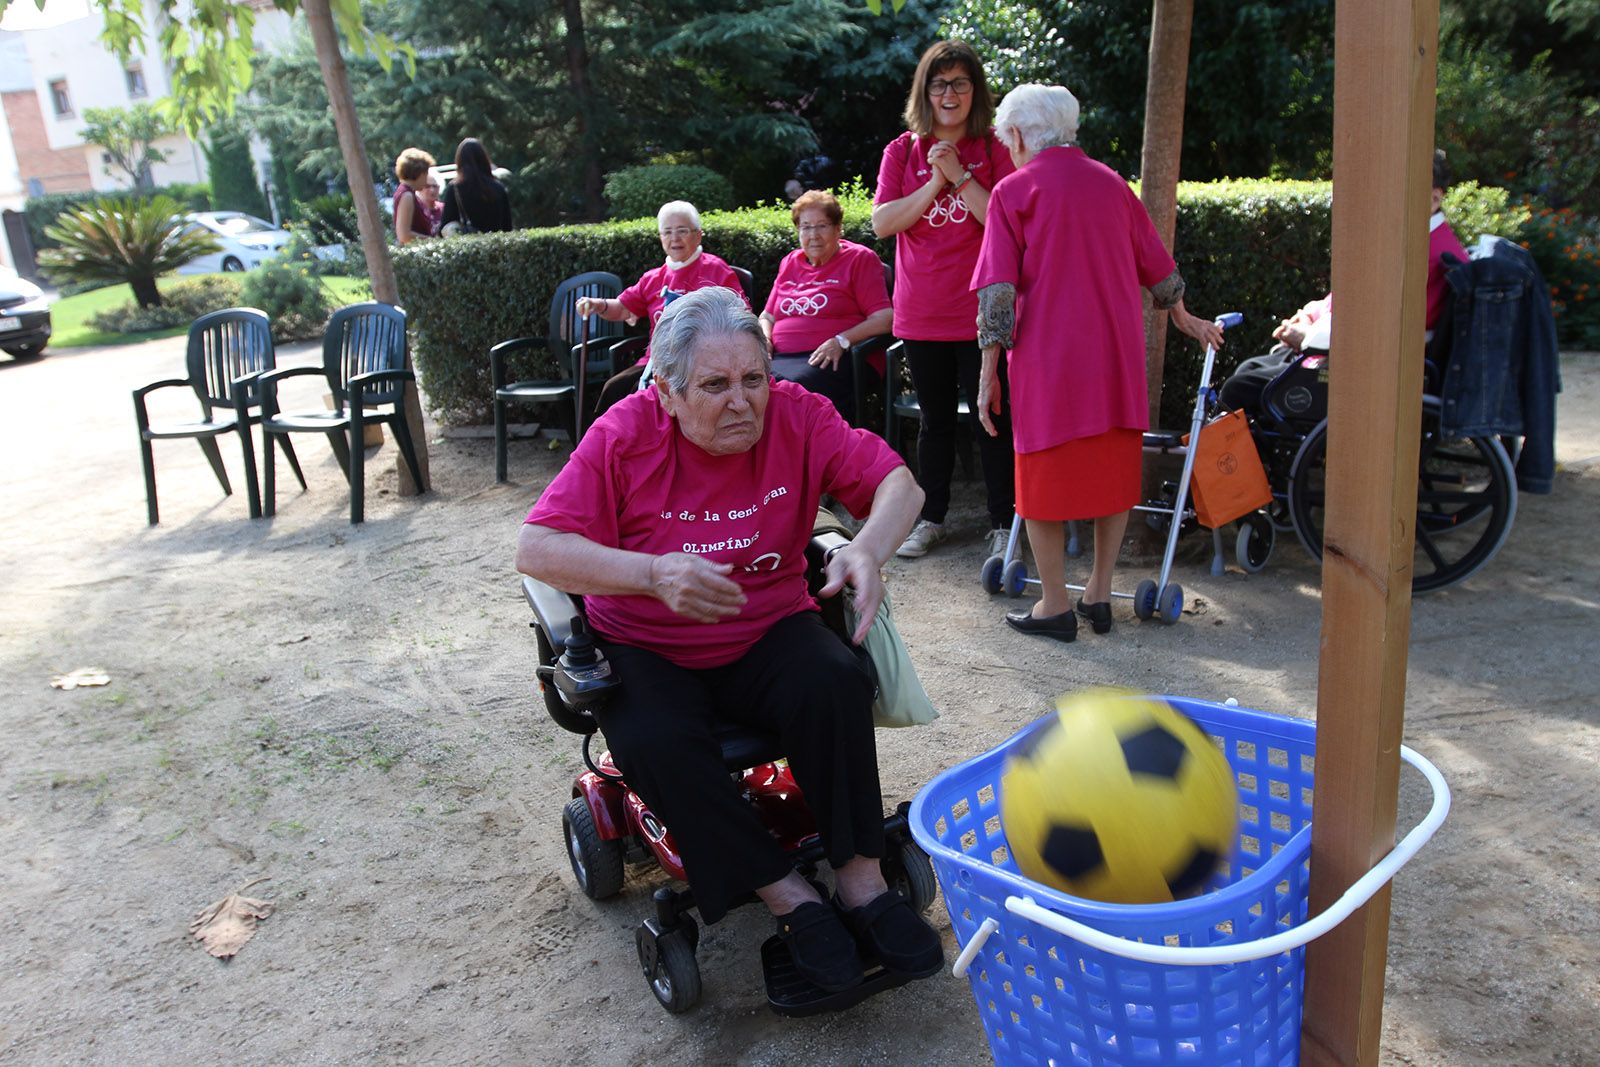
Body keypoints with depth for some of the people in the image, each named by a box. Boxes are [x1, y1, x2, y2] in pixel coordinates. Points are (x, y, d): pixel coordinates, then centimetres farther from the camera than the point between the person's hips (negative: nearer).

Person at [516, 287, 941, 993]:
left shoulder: (796, 416, -7)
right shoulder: (624, 436, -13)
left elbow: (897, 483, -8)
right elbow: (536, 549, -20)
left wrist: (869, 548, -32)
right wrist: (654, 574, -37)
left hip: (767, 632, 2)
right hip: (646, 650, -1)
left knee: (836, 684, -29)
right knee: (657, 744, -31)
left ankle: (860, 880, -13)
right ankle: (787, 896, -13)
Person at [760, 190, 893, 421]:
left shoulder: (860, 259, 8)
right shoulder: (790, 263, 25)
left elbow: (884, 319, -2)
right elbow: (767, 316, 32)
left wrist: (841, 341, -16)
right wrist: (764, 339, 7)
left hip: (834, 362, -5)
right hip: (780, 357, 5)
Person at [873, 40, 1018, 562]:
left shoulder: (995, 151, 0)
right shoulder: (903, 151, 7)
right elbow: (882, 222, -4)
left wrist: (960, 177, -16)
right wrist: (934, 183, -12)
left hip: (981, 314, -2)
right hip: (921, 314, 3)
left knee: (993, 419, 2)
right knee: (935, 420, 13)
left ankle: (1002, 524, 13)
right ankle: (931, 518, 25)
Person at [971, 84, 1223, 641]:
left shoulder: (1015, 189, -2)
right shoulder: (1110, 182, 13)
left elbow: (997, 291, -10)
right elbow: (1156, 265, 22)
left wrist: (989, 371, -6)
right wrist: (1184, 318, 38)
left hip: (1048, 359, -5)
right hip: (1117, 356, 5)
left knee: (1046, 476, 5)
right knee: (1112, 470, 14)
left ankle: (1055, 606, 9)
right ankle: (1099, 594, 21)